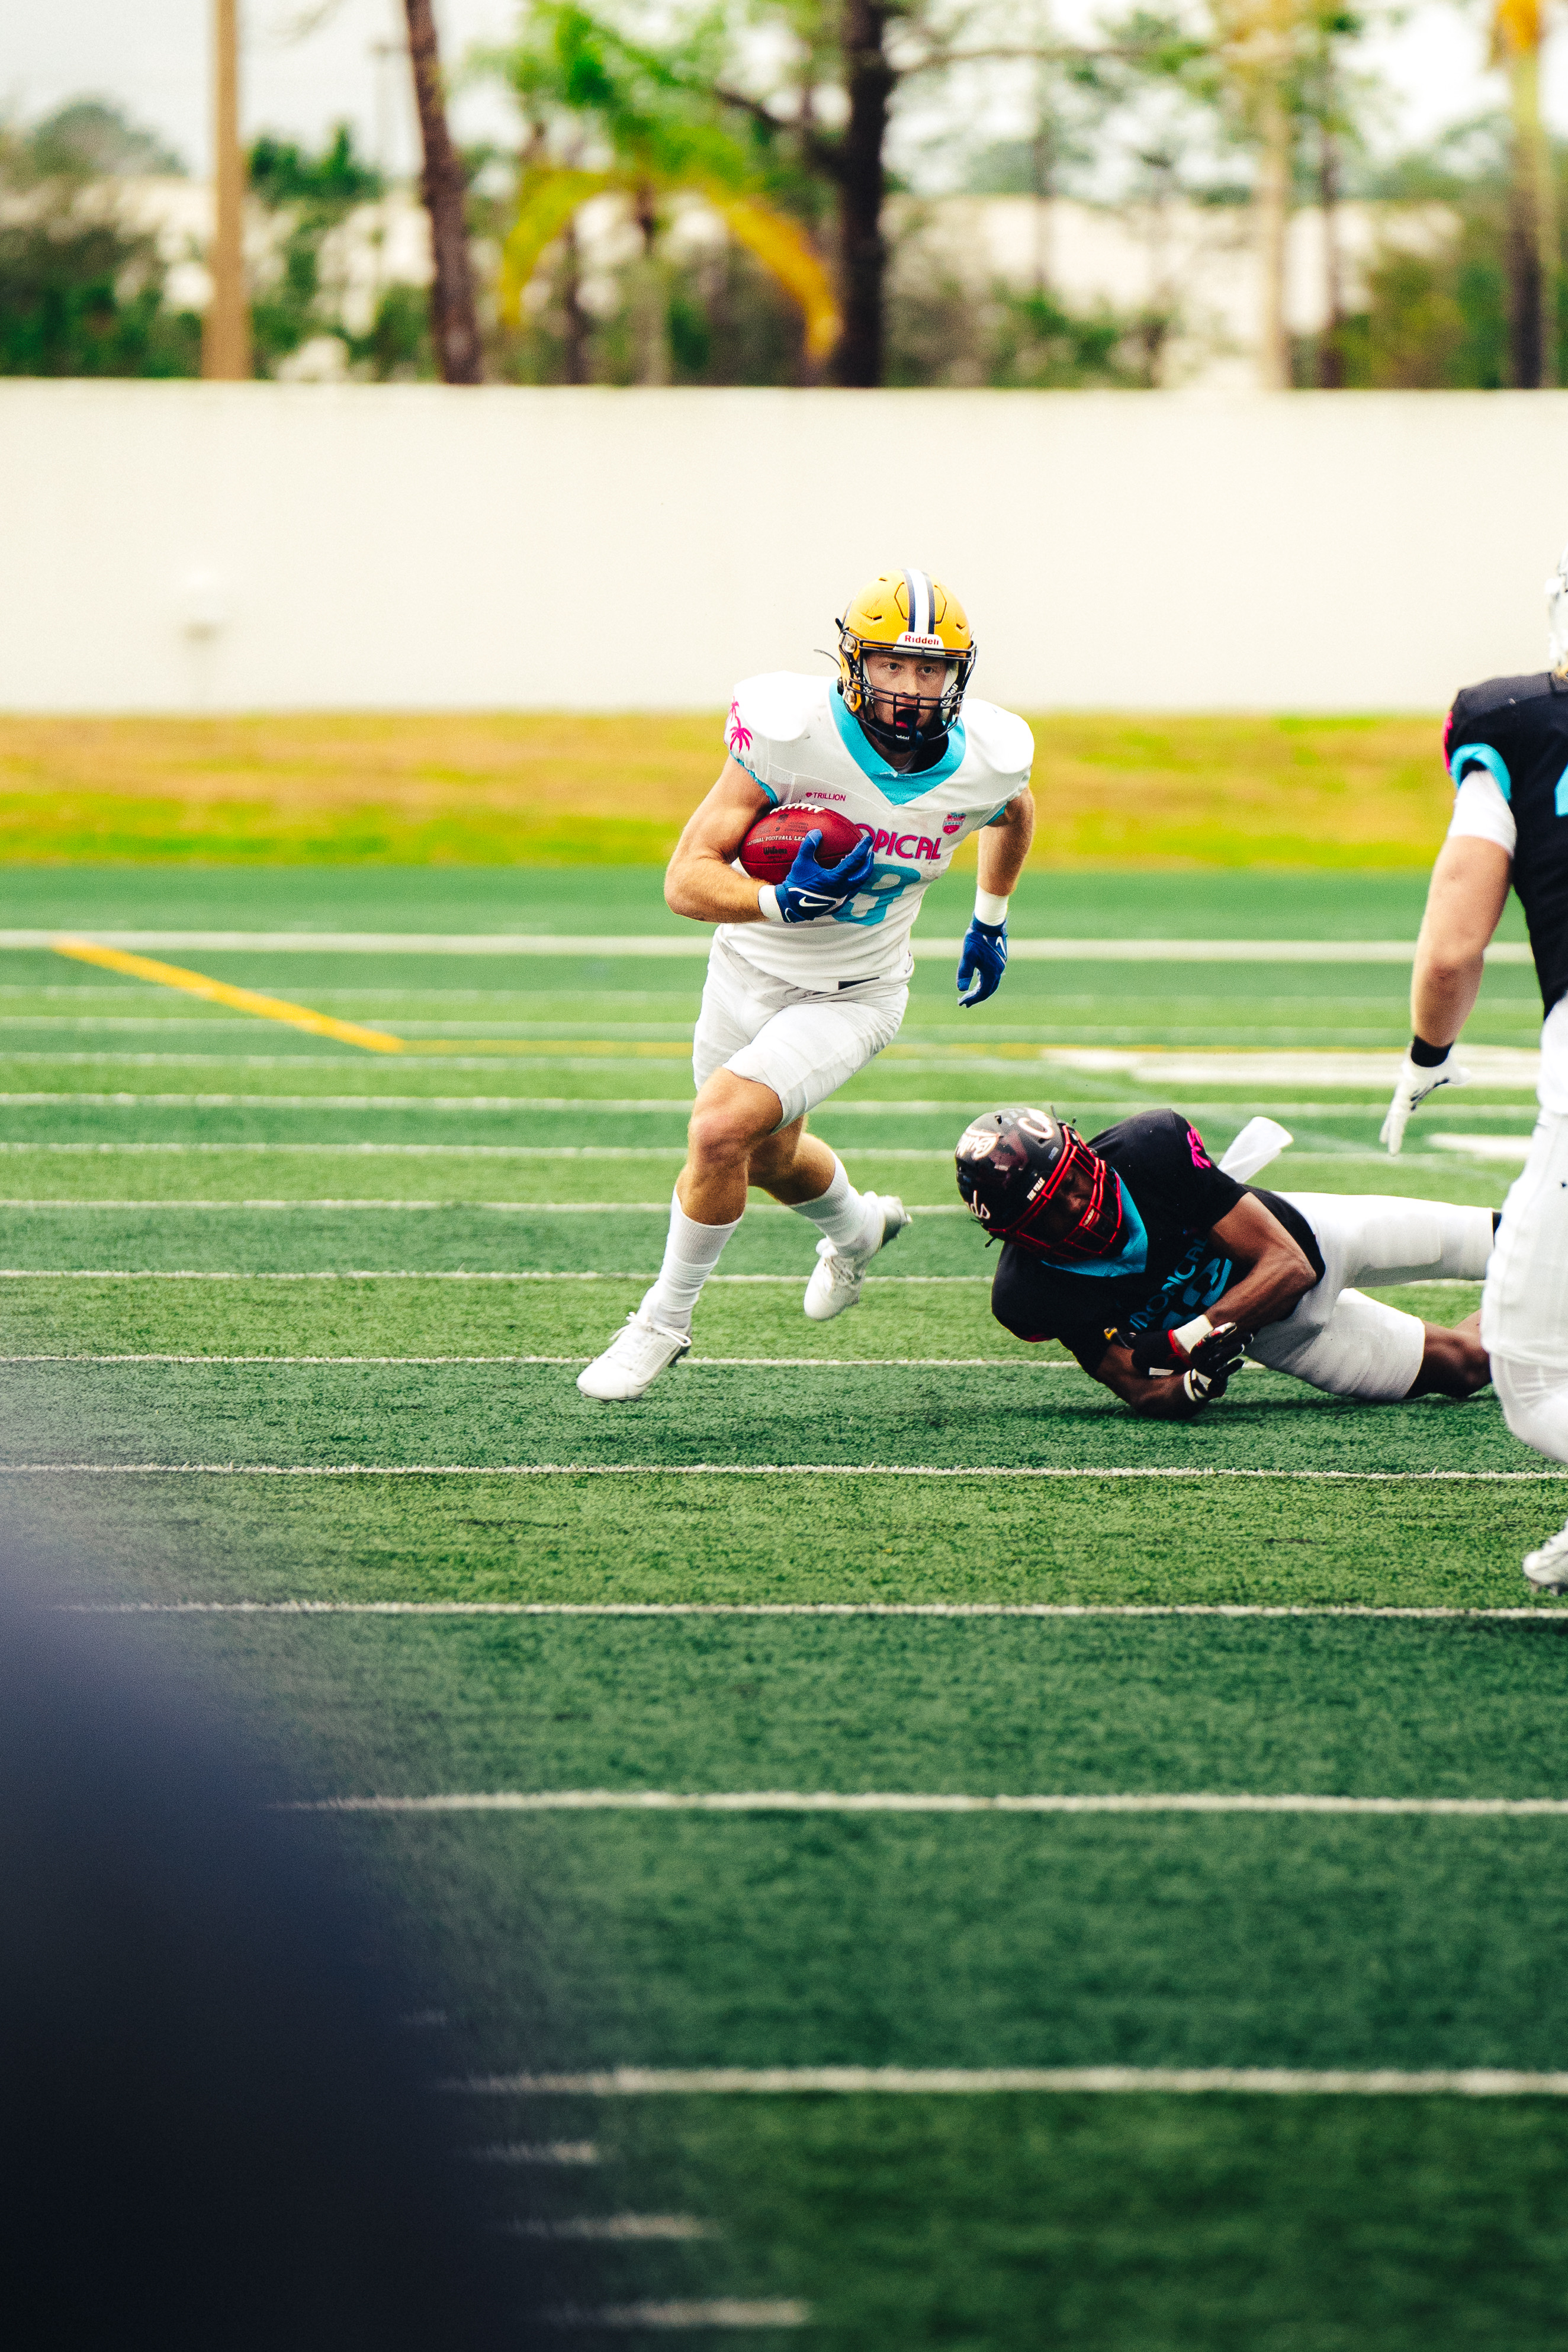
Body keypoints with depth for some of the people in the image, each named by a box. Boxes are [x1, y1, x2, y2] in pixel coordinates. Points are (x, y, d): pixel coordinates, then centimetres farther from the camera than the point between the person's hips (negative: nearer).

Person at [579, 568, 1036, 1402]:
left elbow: (1014, 813, 11)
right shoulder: (795, 733, -28)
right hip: (750, 969, 1)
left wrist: (991, 921, 19)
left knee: (723, 1129, -22)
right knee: (769, 1160, 22)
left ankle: (664, 1321, -1)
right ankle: (856, 1228, 58)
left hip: (852, 998, -1)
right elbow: (688, 879, -27)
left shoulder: (983, 762, -18)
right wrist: (783, 902, -44)